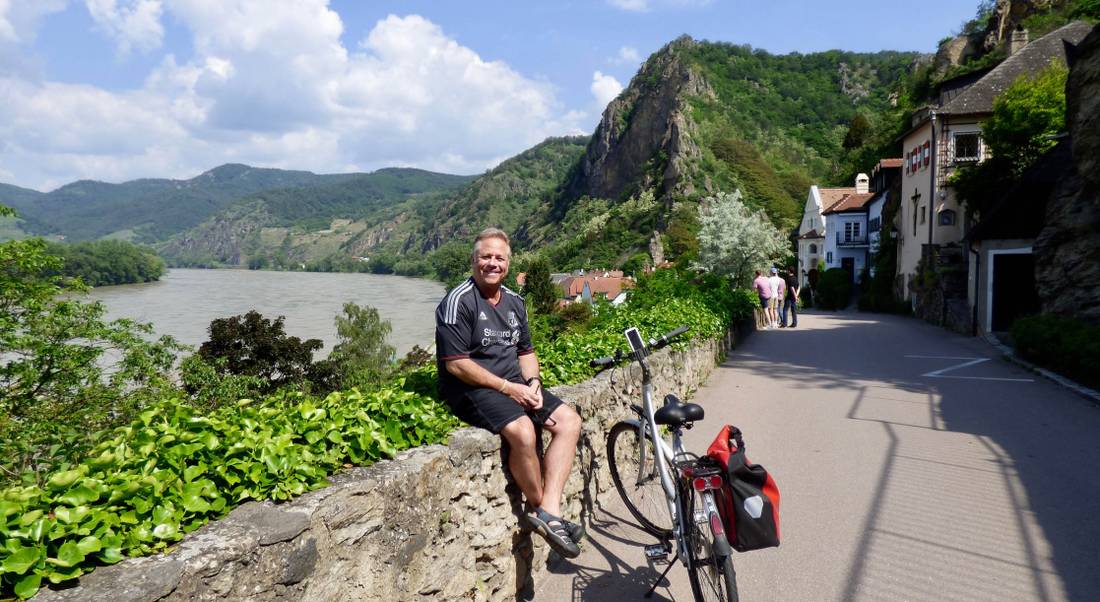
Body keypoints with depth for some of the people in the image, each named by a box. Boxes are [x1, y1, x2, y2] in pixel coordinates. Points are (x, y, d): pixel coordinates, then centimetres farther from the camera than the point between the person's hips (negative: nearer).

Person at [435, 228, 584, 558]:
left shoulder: (514, 302, 13)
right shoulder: (458, 302, -11)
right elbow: (456, 363, -16)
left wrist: (532, 383, -3)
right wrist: (507, 388, -17)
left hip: (515, 383, 8)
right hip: (472, 388, -8)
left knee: (569, 420, -9)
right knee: (523, 431, -32)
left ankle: (549, 510, -14)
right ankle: (539, 506, -6)